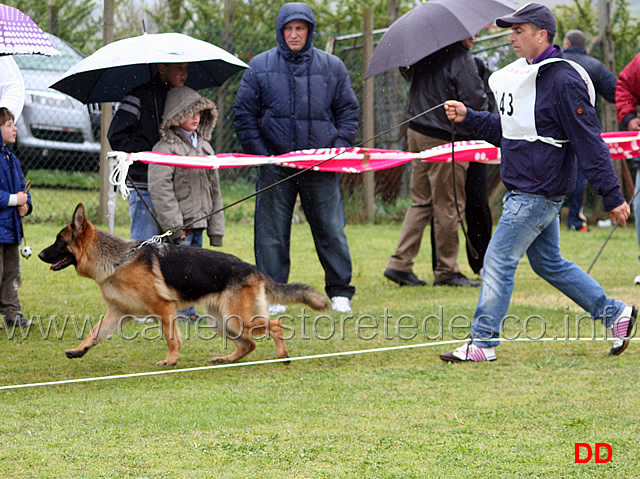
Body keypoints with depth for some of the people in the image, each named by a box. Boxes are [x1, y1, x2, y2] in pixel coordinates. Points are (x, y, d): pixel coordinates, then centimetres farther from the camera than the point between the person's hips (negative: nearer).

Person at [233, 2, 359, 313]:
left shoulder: (332, 67, 9)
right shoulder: (260, 67, 6)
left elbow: (348, 112, 14)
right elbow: (244, 114, 7)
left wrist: (338, 148, 0)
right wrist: (261, 153, -3)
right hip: (275, 166, 0)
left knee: (331, 230, 1)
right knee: (271, 232, 1)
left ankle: (339, 292, 12)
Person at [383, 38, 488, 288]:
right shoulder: (460, 58, -16)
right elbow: (476, 100, -17)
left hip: (417, 133, 8)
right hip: (445, 139, -8)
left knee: (421, 202, 14)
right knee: (449, 207, 2)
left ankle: (400, 263, 8)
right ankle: (446, 271, 8)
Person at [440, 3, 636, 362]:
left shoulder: (563, 81, -17)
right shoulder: (525, 75, 12)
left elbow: (590, 141, -18)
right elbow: (506, 131, 23)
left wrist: (612, 196, -19)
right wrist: (469, 117, 11)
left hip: (539, 193, -10)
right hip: (526, 190, 10)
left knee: (498, 262, -7)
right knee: (548, 262, 18)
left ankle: (483, 342, 0)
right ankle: (614, 313, 26)